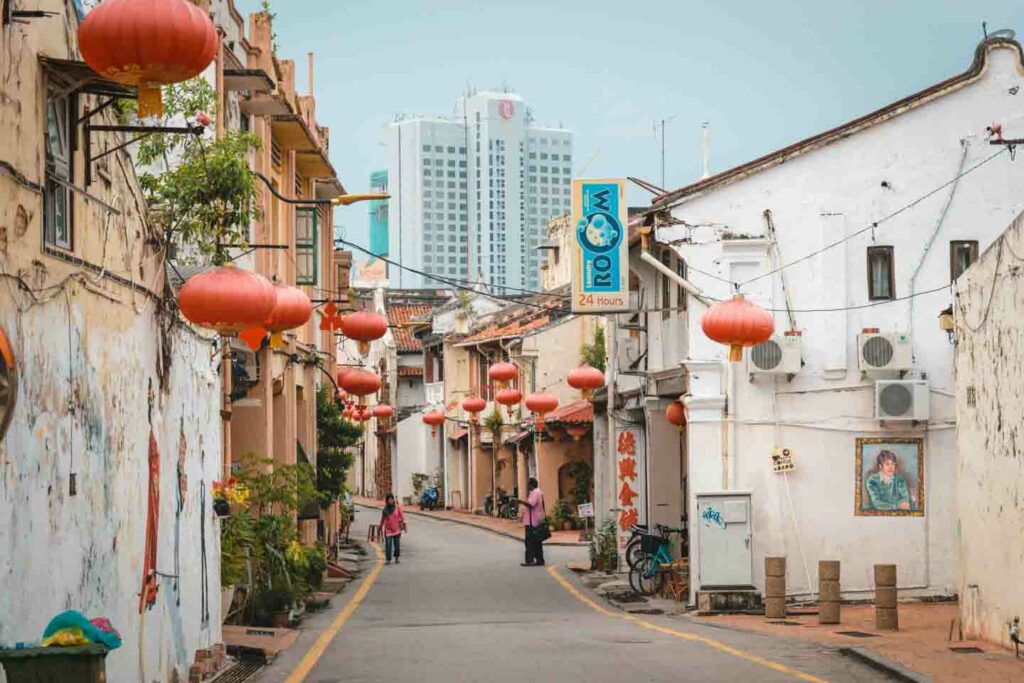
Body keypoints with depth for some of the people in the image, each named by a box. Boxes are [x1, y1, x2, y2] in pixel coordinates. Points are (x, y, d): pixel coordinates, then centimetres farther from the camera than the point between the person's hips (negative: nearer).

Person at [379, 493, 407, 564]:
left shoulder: (397, 507, -2)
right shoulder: (385, 509, 3)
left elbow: (401, 516, -2)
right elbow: (382, 519, 11)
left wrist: (404, 525, -9)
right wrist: (381, 528, 14)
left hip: (397, 529, 0)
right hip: (388, 530, 0)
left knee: (397, 545, 6)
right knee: (388, 545, -6)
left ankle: (396, 559, 20)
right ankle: (388, 560, -3)